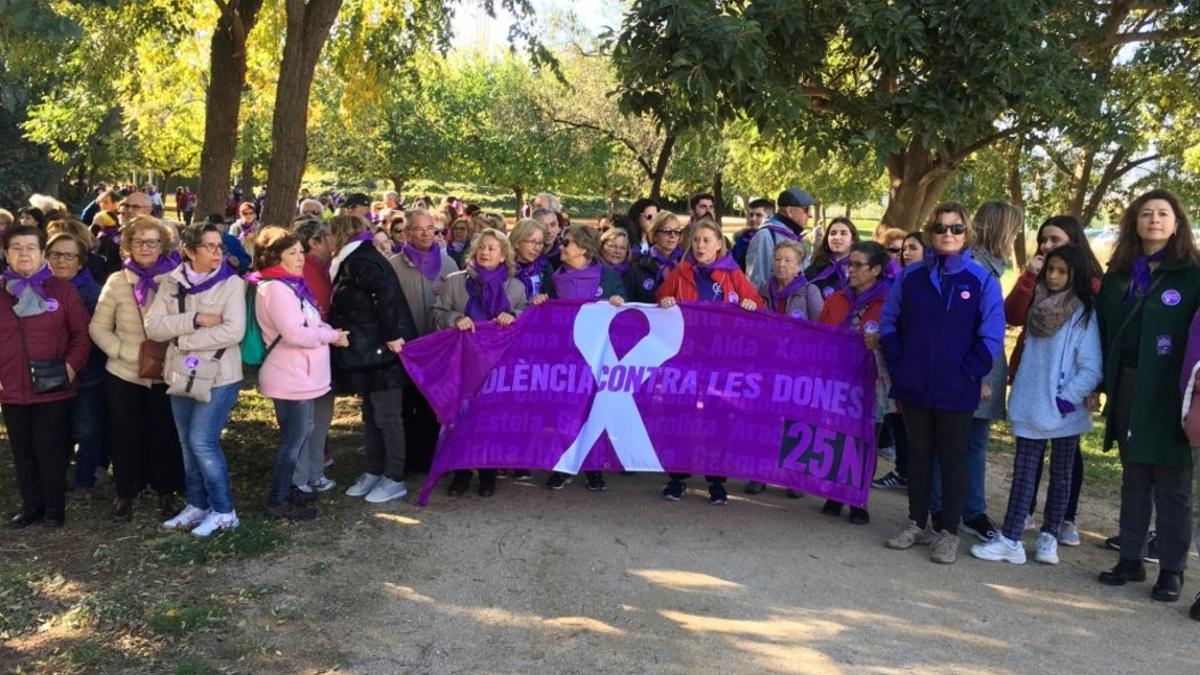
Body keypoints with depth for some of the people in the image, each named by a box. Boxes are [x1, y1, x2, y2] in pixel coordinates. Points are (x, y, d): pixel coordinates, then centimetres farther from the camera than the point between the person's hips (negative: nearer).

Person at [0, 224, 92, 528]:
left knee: (50, 450, 3)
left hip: (53, 388, -3)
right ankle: (31, 505, 26)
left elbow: (82, 332, 0)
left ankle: (54, 507, 19)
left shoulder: (62, 289, -2)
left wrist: (71, 366, -11)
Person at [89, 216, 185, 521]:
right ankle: (125, 494, 26)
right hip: (123, 374, 1)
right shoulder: (117, 282, -3)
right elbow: (98, 328, 0)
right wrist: (129, 352, -11)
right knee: (125, 435, 10)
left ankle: (166, 493, 25)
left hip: (165, 374, -1)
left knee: (164, 434, 9)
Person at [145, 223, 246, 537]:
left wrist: (183, 338, -14)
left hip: (219, 375, -5)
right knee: (188, 444, 12)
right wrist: (195, 318, -19)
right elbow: (153, 326, -6)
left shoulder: (232, 283, -8)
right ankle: (197, 505, 26)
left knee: (202, 442, -8)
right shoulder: (170, 282, 4)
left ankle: (224, 511, 4)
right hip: (182, 374, 5)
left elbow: (233, 331, -19)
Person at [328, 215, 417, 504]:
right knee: (371, 417, 16)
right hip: (368, 354, 10)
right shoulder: (353, 262, 16)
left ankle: (395, 479, 7)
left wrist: (392, 336, -27)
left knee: (387, 418, -2)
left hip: (382, 352, -10)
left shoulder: (361, 262, -16)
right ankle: (374, 472, 26)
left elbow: (387, 295, -29)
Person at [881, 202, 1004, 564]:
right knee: (918, 453, 13)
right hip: (913, 385, 3)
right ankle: (917, 523, 25)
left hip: (957, 390, -3)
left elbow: (991, 337, -7)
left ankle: (948, 533, 15)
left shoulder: (982, 280, -5)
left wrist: (967, 374, -11)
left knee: (952, 458, 7)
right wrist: (897, 366, 0)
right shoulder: (911, 276, 3)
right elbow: (889, 322, 7)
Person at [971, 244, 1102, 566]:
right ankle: (1010, 539, 6)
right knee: (1023, 473, 4)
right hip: (1031, 406, 4)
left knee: (1061, 475, 10)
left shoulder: (1084, 314, -9)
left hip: (1065, 411, -4)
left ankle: (1048, 537, 16)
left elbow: (1091, 368, -12)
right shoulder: (1038, 306, 7)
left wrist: (1067, 399, -17)